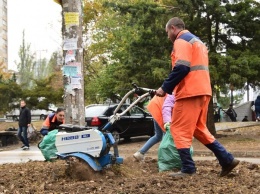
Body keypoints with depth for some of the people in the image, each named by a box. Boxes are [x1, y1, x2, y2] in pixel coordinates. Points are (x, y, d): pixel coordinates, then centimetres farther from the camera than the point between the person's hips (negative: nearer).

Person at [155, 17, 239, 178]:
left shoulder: (181, 40, -6)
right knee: (198, 128, 16)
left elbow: (181, 68, -19)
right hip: (202, 91, 10)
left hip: (190, 92, -10)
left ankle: (188, 169, -4)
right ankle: (227, 159, 11)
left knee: (179, 130, -4)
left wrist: (165, 88, -13)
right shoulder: (197, 41, 25)